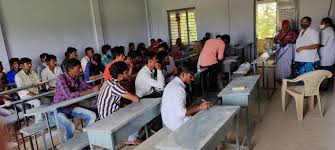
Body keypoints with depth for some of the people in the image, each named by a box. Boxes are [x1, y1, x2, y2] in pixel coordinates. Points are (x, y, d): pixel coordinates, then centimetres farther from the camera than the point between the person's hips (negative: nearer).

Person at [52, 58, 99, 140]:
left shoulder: (78, 77, -3)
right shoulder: (61, 78, -23)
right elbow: (69, 95, -34)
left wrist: (98, 86, -16)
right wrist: (91, 91, -34)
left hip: (70, 107, 7)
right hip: (57, 110, -7)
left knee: (92, 116, -4)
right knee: (70, 126, -31)